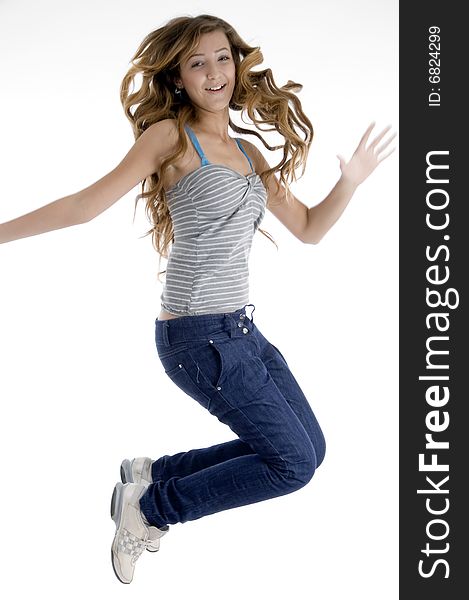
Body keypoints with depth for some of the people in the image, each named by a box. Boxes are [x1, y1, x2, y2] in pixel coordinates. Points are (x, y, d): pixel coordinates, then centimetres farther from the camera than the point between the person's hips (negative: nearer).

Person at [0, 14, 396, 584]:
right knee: (293, 462, -6)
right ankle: (148, 509, 8)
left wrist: (350, 182, 0)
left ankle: (152, 475, 18)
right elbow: (86, 205, -10)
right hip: (199, 338, -8)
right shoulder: (170, 136, -8)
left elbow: (309, 228, 16)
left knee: (309, 448, 14)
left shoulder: (249, 152, 12)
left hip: (240, 329, 8)